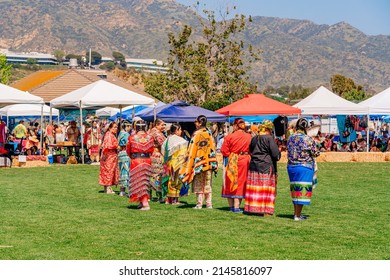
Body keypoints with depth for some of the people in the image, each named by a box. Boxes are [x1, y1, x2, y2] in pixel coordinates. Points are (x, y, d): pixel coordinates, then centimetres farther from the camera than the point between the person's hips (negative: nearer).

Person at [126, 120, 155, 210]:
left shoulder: (132, 137, -7)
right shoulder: (150, 137, -1)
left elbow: (128, 150, 6)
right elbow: (152, 150, 10)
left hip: (136, 160, -3)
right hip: (147, 160, 3)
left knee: (138, 182, 3)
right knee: (145, 181, 16)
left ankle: (145, 203, -7)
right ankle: (143, 201, 22)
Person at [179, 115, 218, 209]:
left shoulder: (197, 134, -12)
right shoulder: (209, 134, 4)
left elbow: (192, 150, -11)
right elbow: (212, 149, 8)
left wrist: (190, 164, -5)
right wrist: (214, 165, 13)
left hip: (199, 162, -5)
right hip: (208, 162, 5)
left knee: (199, 184, 2)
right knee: (208, 184, 10)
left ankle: (199, 204, 1)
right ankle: (209, 204, 9)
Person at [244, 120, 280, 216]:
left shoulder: (254, 139, 8)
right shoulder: (269, 139, -12)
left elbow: (250, 151, 19)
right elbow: (276, 154, -14)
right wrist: (279, 150, 5)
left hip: (253, 166, 6)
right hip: (266, 167, -6)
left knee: (255, 188, 10)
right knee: (266, 189, 0)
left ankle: (253, 208, 13)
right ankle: (266, 211, -1)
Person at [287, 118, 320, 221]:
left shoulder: (290, 138, 5)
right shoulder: (307, 139, -13)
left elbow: (288, 152, 11)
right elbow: (315, 154, -8)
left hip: (291, 166, 6)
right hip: (304, 166, -6)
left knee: (295, 189, 15)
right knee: (302, 189, 0)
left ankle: (296, 213, 22)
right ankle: (297, 215, 2)